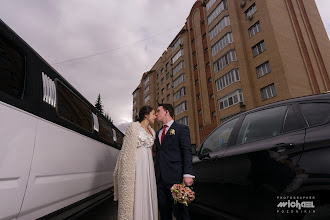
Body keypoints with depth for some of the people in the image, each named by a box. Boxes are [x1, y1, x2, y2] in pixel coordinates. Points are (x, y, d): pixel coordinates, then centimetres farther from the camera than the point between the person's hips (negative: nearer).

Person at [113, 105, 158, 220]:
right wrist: (127, 170, -9)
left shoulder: (152, 131, 16)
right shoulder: (134, 126, -3)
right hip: (135, 164, -6)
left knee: (147, 195, 8)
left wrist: (150, 169, 18)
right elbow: (127, 148, -5)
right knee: (134, 194, -2)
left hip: (148, 165, 6)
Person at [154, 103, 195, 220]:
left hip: (175, 177, -6)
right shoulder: (158, 133, 20)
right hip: (160, 178, 6)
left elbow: (187, 152, -8)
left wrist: (188, 174, -16)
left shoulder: (181, 128, 1)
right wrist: (155, 174, 14)